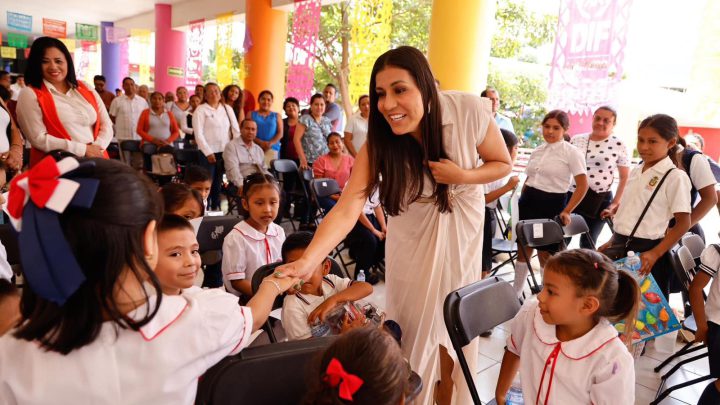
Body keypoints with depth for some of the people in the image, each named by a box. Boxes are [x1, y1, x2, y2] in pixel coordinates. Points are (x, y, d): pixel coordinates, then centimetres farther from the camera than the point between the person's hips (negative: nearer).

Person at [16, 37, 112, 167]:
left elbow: (106, 125, 10)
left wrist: (97, 147, -8)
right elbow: (39, 139, -7)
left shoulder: (86, 89, 13)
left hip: (95, 162, 3)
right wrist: (84, 149, -11)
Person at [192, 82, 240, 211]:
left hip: (225, 151, 4)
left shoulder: (227, 108, 11)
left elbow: (236, 129, 8)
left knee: (218, 182, 13)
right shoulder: (200, 110, -2)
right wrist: (208, 152, -15)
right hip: (208, 152, -4)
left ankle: (216, 208, 24)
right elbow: (198, 134, -9)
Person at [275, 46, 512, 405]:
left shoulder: (470, 111, -27)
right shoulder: (379, 143, -26)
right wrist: (308, 260, -49)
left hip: (460, 225, 0)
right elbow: (347, 208, -35)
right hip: (413, 230, 0)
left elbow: (502, 164, -9)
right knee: (413, 320, 5)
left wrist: (463, 177, -29)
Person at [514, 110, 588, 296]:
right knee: (523, 249, 10)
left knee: (545, 253, 3)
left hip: (551, 205, -5)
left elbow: (582, 186, -8)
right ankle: (515, 293, 23)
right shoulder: (537, 150, 10)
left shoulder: (571, 152, -6)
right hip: (528, 203, 5)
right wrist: (521, 202, 15)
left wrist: (566, 212, -13)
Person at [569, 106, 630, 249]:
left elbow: (625, 178, 2)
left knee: (587, 244, 5)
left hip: (600, 200, -2)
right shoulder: (576, 140, 6)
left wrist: (616, 203, -5)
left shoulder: (619, 145, -2)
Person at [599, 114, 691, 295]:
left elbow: (683, 223, -13)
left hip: (645, 250, -6)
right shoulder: (636, 171, 9)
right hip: (620, 246, 6)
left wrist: (655, 254, -20)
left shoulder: (675, 177, -11)